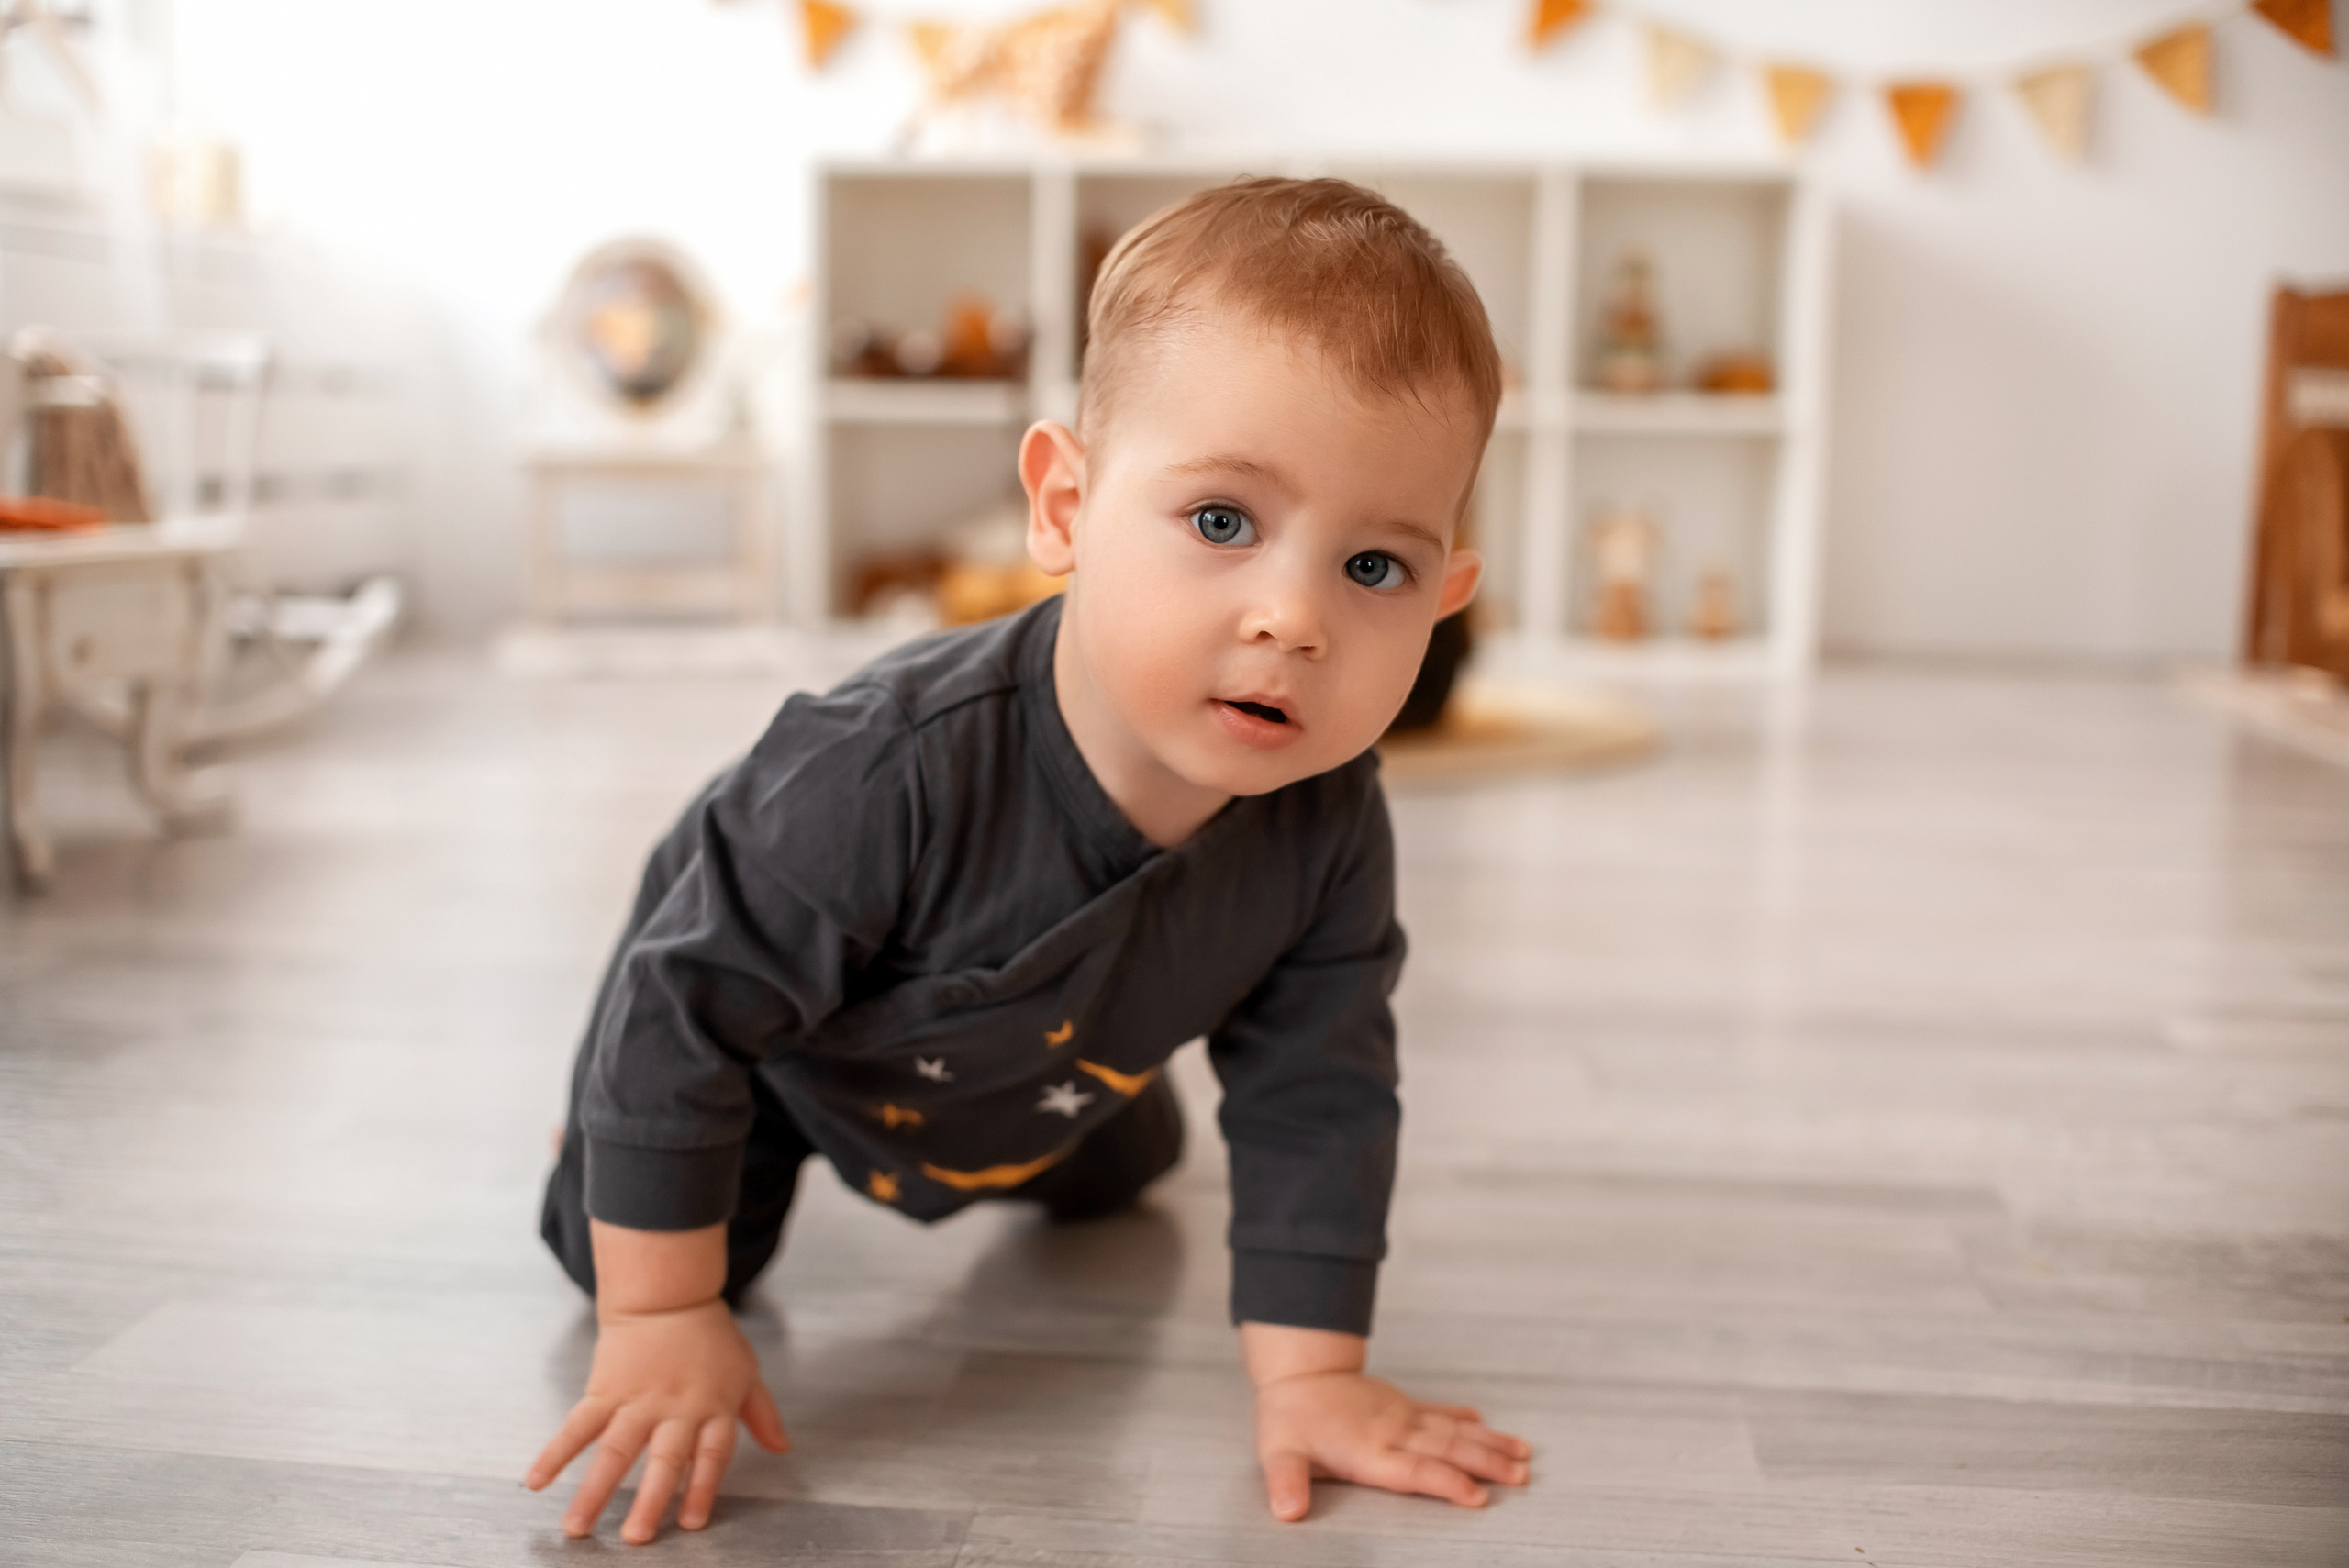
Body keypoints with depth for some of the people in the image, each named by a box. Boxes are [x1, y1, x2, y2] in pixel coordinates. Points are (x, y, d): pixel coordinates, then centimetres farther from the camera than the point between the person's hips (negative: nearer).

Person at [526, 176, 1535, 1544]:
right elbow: (682, 1008, -37)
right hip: (757, 984, -4)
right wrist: (661, 1320, -31)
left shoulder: (1330, 830, -35)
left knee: (1115, 1177, 30)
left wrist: (1309, 1376, -24)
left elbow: (1317, 1097, -23)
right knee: (608, 1250, 0)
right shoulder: (891, 776, -49)